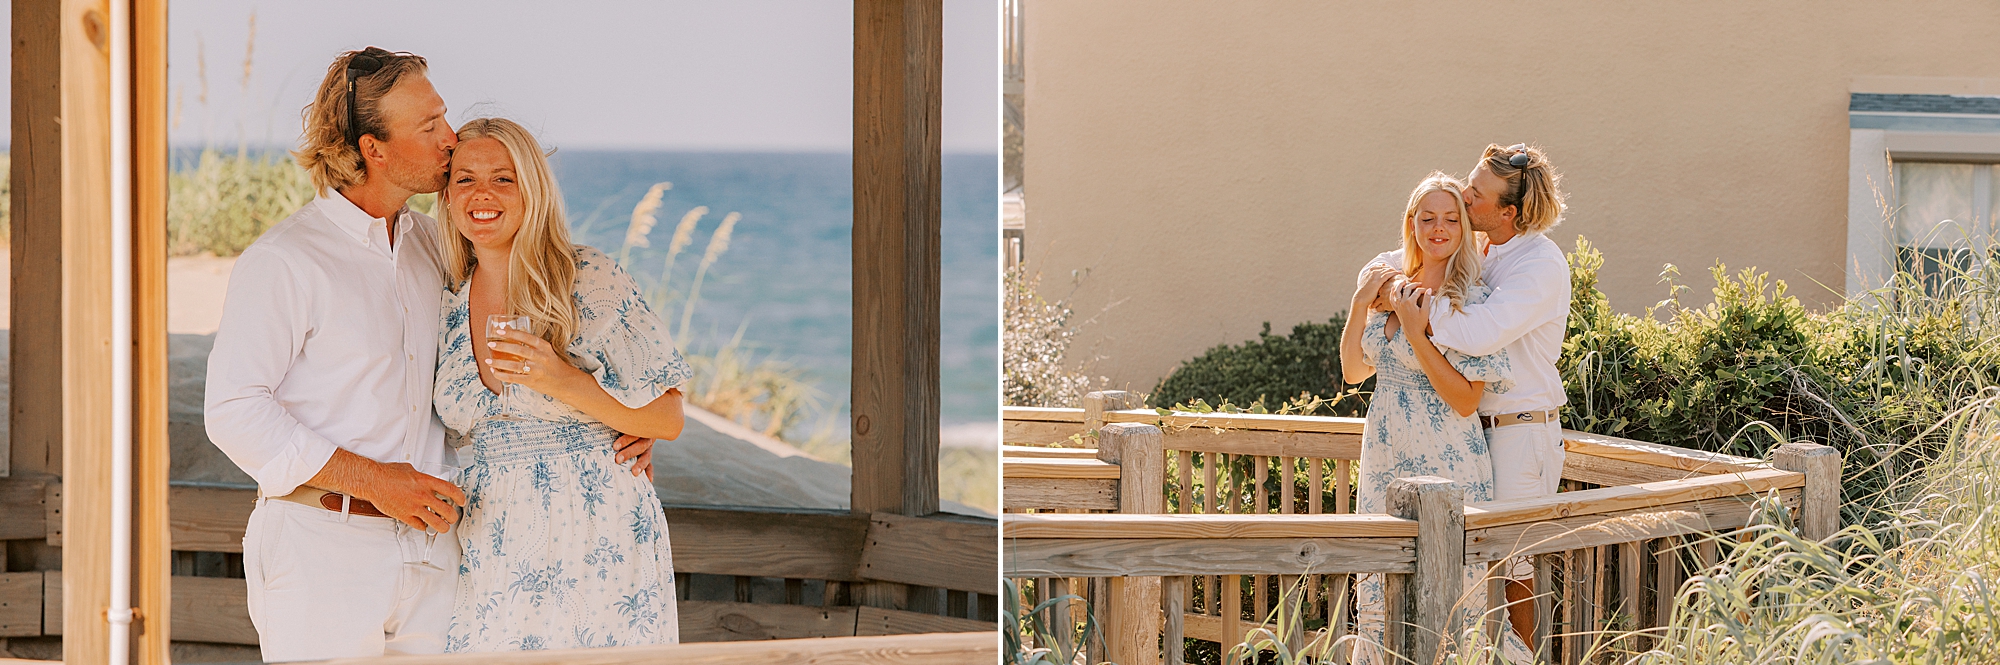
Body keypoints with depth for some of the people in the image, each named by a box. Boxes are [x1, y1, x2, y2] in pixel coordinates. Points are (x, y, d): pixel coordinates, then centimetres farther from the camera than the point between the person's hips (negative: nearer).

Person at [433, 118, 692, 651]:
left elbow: (667, 421, -7)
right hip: (493, 560, 4)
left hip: (600, 541, -4)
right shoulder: (447, 307, 9)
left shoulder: (592, 280, -6)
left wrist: (565, 382, -18)